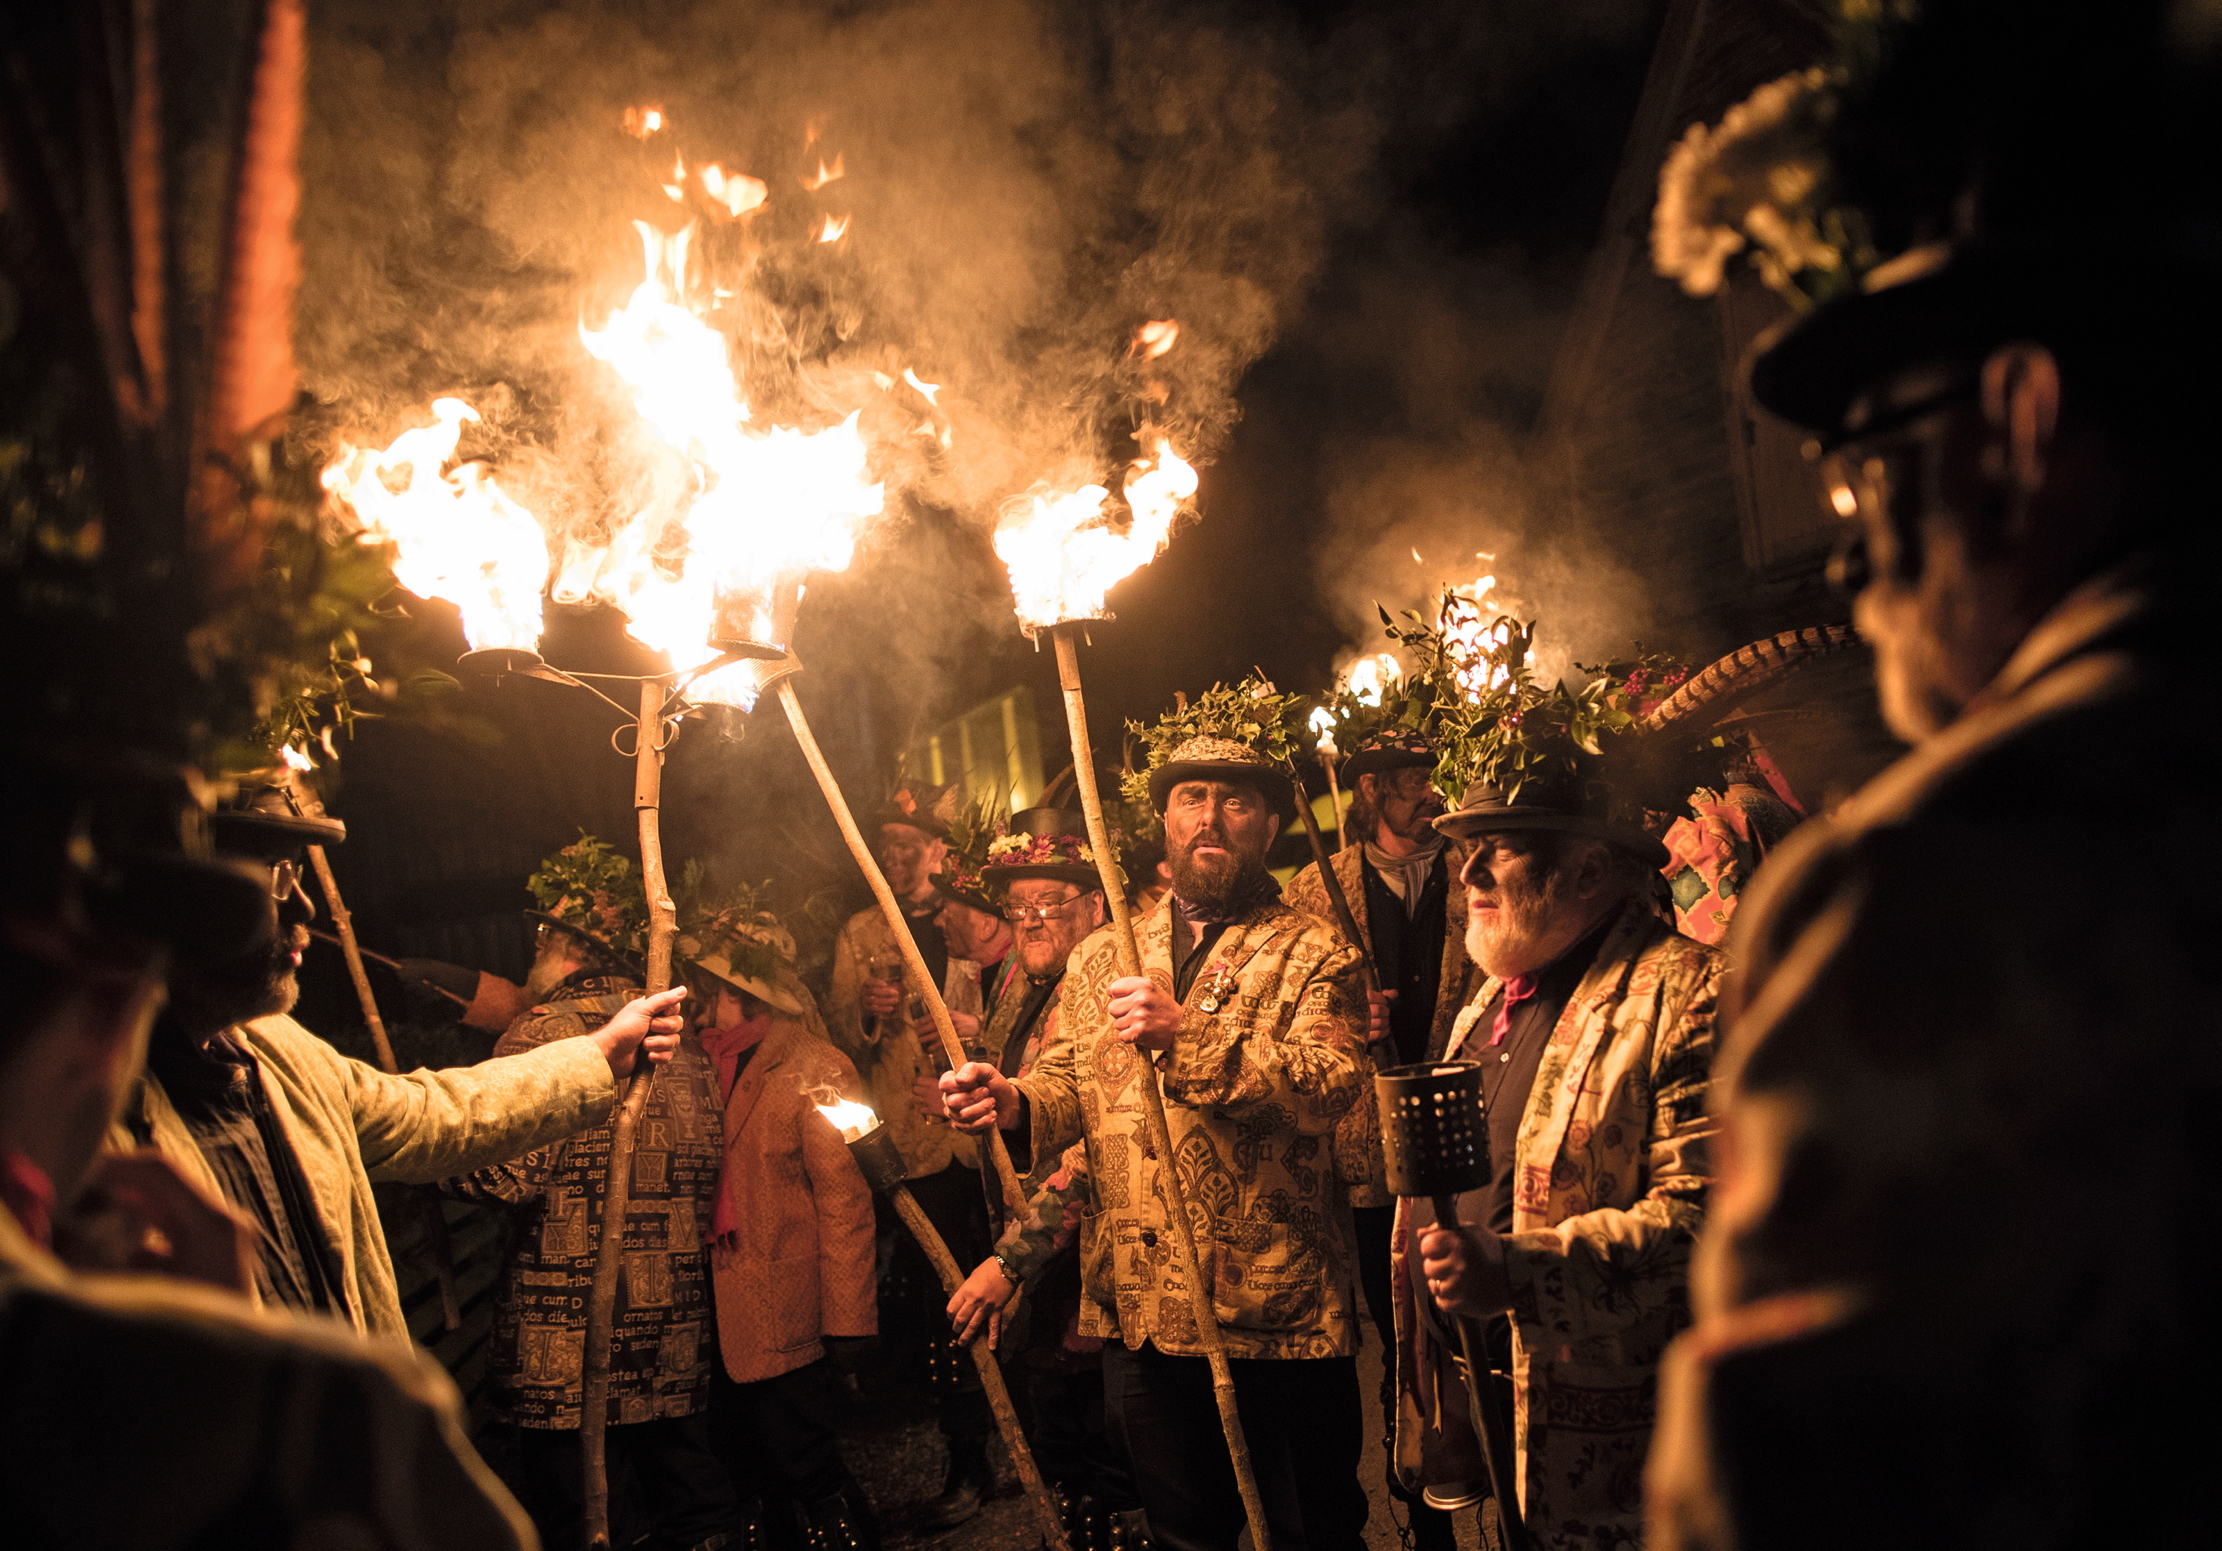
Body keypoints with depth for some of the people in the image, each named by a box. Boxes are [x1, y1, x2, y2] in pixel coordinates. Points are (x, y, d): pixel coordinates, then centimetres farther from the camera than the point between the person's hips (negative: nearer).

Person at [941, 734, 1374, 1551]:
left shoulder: (1314, 953, -2)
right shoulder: (1098, 959, 12)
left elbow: (1329, 1084, -17)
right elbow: (1068, 1087, 12)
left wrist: (1189, 1036, -27)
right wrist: (1012, 1101, -11)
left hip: (1278, 1309, -4)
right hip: (1139, 1309, 4)